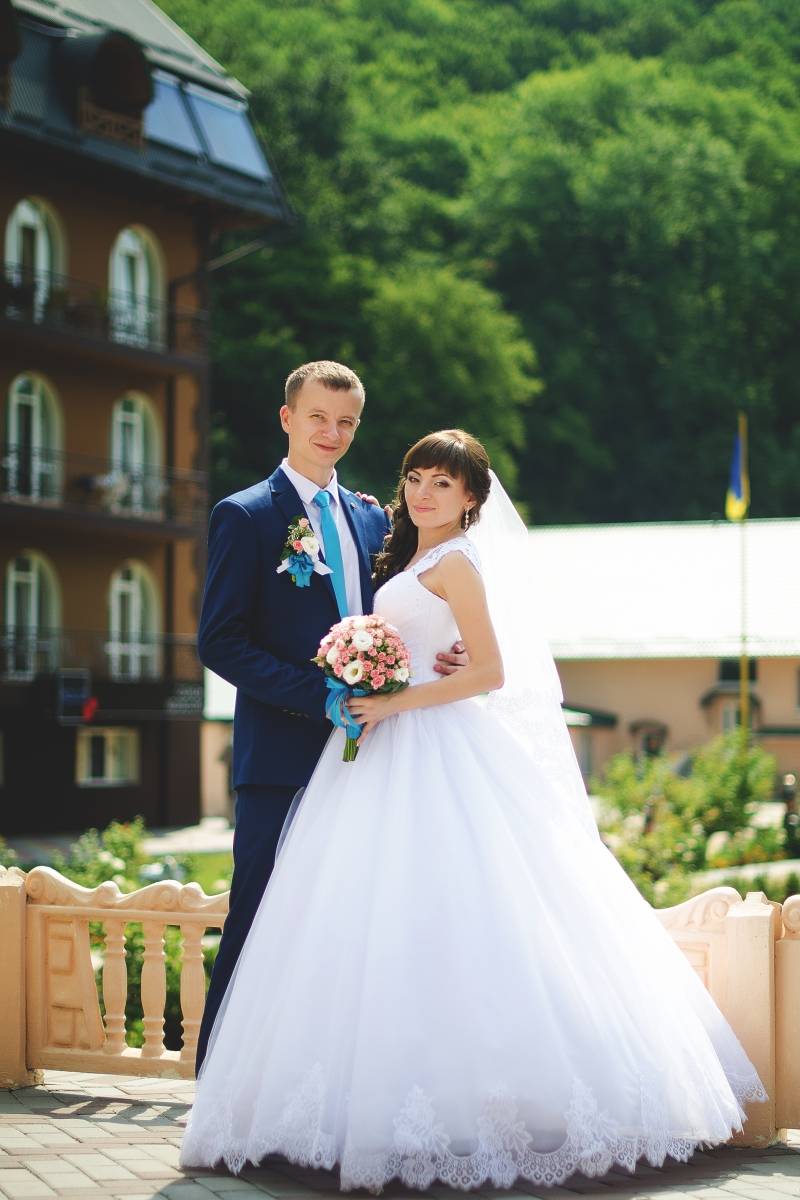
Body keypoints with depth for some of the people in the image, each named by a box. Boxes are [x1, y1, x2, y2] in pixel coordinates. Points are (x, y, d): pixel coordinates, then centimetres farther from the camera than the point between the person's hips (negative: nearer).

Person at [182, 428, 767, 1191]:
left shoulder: (454, 563, -9)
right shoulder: (409, 558, 19)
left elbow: (489, 672, -15)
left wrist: (394, 704, -16)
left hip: (439, 753, -9)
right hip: (397, 755, 9)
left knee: (435, 918, -10)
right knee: (390, 923, 5)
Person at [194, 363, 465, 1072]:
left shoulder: (373, 519, 15)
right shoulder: (245, 516, -2)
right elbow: (219, 642, -9)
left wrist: (436, 660, -3)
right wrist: (321, 695, -17)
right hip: (282, 755, -5)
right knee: (260, 922, -4)